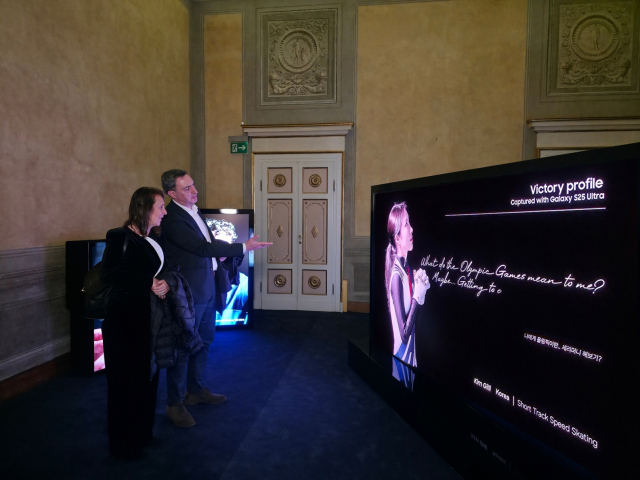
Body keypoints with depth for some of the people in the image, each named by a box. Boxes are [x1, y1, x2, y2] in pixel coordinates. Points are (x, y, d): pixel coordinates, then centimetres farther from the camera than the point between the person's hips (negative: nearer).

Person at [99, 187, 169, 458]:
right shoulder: (121, 237, -14)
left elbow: (163, 271, 12)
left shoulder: (152, 241, 11)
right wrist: (148, 284, -23)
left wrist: (166, 283, -9)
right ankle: (122, 443, 24)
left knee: (147, 375, 15)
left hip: (147, 317, 8)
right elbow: (108, 275, -24)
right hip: (125, 319, -8)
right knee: (125, 379, 5)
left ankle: (141, 433, 33)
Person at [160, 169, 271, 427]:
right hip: (188, 292, -9)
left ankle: (196, 390, 38)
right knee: (183, 348, 3)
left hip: (206, 288, 9)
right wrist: (243, 247, -24)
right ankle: (175, 403, 20)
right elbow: (202, 247, -25)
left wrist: (216, 257, 3)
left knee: (204, 341, 20)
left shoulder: (193, 209, 8)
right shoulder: (172, 218, -21)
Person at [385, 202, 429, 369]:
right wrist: (417, 297, -21)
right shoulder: (396, 274, -25)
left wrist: (422, 292, -5)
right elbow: (404, 333, -25)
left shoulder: (406, 267, -1)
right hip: (401, 356, -8)